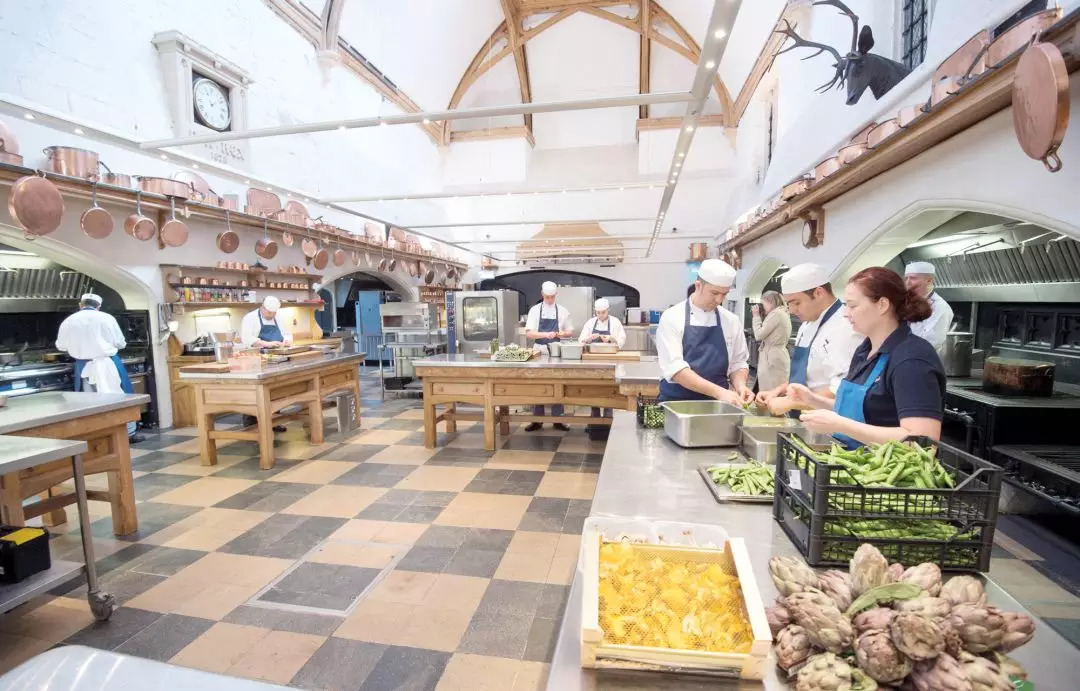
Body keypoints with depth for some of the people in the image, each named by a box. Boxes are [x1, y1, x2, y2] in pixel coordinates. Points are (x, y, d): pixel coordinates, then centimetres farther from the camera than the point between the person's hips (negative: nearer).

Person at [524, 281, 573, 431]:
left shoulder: (563, 311, 5)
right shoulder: (535, 310, 0)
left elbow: (570, 332, 11)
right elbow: (528, 333, -6)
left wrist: (562, 333, -12)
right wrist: (546, 334, -22)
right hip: (539, 351, -1)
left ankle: (557, 419, 14)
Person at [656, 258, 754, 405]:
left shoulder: (731, 320, 5)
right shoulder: (672, 317, -7)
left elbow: (738, 363, 12)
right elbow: (675, 368, -16)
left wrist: (740, 385, -8)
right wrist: (718, 391, -22)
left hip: (717, 404, 3)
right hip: (678, 403, -2)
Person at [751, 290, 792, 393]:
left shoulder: (776, 313, -13)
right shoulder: (783, 313, 18)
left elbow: (759, 335, -13)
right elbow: (766, 333, 19)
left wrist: (756, 315, -3)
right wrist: (760, 316, 14)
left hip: (772, 358, -10)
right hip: (778, 356, 10)